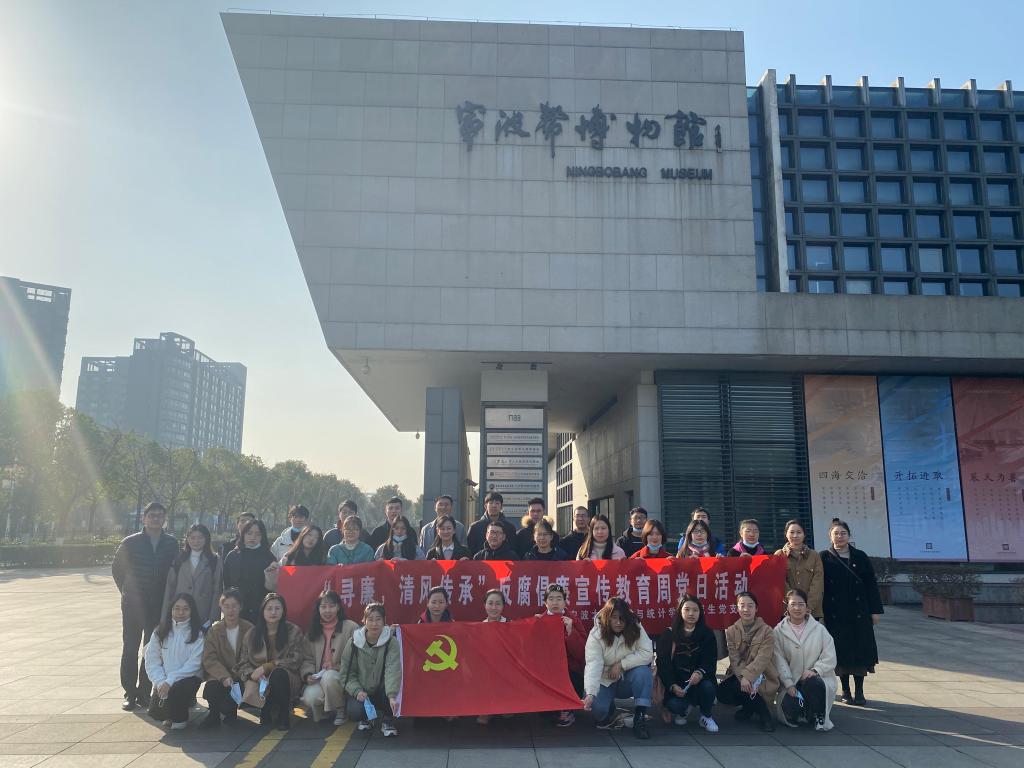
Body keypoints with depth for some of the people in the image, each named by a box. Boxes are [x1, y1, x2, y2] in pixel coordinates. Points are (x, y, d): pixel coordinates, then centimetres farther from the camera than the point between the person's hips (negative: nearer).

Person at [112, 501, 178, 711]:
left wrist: (166, 597, 4)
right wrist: (127, 592, 8)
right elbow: (117, 569, 8)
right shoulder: (130, 543, -4)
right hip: (133, 605, -1)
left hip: (159, 606, 1)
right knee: (130, 649, 3)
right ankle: (130, 693, 12)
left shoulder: (172, 544, 1)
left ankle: (144, 692, 17)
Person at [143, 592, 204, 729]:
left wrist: (170, 681, -21)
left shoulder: (197, 633, -6)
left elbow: (194, 664, -12)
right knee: (155, 712, -18)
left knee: (174, 691, -33)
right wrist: (160, 681, -16)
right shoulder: (160, 632, 3)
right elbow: (152, 661, 0)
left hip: (188, 677, -3)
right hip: (164, 681, 3)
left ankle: (180, 718, 2)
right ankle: (170, 715, 20)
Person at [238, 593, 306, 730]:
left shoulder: (294, 632, -2)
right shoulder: (251, 634, 7)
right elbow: (243, 664, 6)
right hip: (259, 680, 2)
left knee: (278, 673, -36)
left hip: (286, 679, -2)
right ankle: (266, 712, 5)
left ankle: (284, 715, -12)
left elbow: (295, 661, -10)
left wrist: (266, 667, -18)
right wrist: (252, 675, -17)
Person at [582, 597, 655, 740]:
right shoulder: (596, 634, -18)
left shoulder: (636, 629, -14)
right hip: (604, 681, -1)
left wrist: (621, 664, -26)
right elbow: (593, 664, -28)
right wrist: (590, 693, -41)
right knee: (596, 707, -27)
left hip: (627, 680, 1)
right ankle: (611, 715, 12)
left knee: (644, 672, -30)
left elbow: (647, 654, -22)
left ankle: (640, 719, -18)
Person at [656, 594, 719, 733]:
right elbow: (663, 664, -4)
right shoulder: (668, 634, 0)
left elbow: (711, 661, -5)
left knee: (708, 686, -32)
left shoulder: (707, 634, 3)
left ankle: (706, 716, 2)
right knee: (674, 705, -29)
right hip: (676, 683, -1)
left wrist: (700, 673, -28)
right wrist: (672, 686, -19)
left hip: (699, 680, 1)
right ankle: (685, 708, 12)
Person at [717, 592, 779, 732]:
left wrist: (748, 677, -33)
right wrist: (742, 677, -28)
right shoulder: (731, 631, 3)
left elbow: (762, 659, -19)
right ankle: (749, 706, 9)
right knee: (721, 693, -22)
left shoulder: (766, 630, -7)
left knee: (740, 687, -32)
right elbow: (734, 659, -8)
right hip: (738, 675, 4)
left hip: (760, 676, -4)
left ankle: (765, 715, -7)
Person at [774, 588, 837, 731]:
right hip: (792, 681, 0)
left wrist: (815, 670, -18)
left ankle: (818, 717, -7)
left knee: (811, 682, -36)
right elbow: (779, 661, -5)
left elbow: (829, 657, -2)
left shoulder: (819, 629, 1)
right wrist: (789, 684, -15)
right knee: (788, 707, -26)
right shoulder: (779, 631, 1)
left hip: (817, 678, 0)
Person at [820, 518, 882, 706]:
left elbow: (871, 583, 5)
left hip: (859, 611, 1)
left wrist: (875, 610, 0)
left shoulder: (860, 556, 6)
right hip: (836, 612, -1)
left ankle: (859, 692, 9)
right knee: (841, 650, 2)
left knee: (860, 650, 1)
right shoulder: (825, 558, 2)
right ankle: (846, 691, 12)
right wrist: (820, 610, -7)